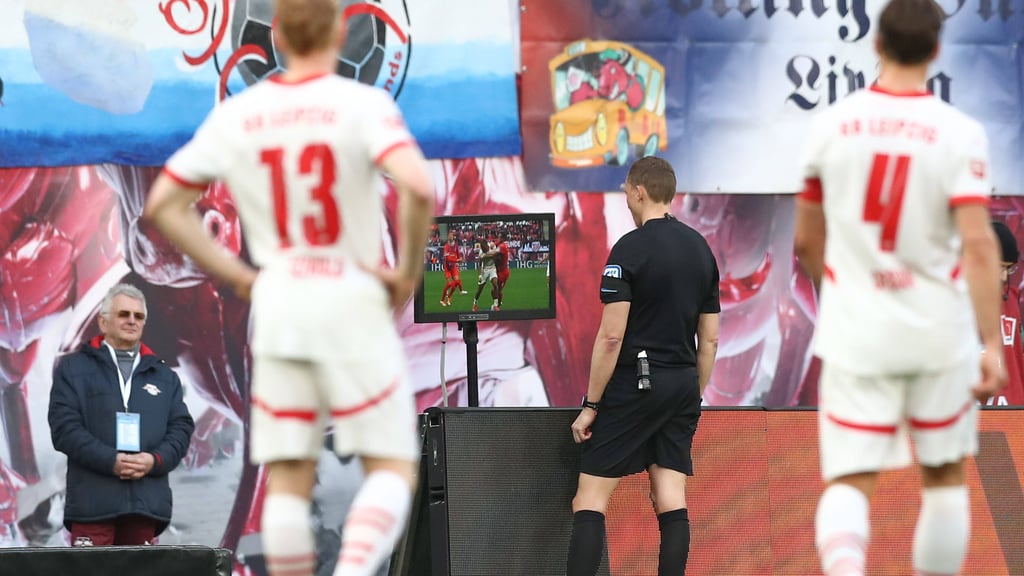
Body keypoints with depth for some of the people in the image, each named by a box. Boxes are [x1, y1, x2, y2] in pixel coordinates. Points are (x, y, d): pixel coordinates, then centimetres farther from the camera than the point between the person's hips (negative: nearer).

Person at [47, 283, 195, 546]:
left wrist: (155, 460, -7)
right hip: (93, 502, -3)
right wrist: (110, 461, -14)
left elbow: (181, 428, 14)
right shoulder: (73, 369, 11)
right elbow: (64, 427, -1)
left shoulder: (164, 376, 22)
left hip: (147, 502, 3)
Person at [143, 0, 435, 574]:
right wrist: (409, 272, -9)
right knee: (392, 467, 2)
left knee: (288, 481, 8)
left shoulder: (235, 115, 4)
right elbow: (419, 188, -24)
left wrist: (237, 274, 10)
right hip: (354, 305, -4)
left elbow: (163, 205, 9)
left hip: (277, 305, 4)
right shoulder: (363, 105, -9)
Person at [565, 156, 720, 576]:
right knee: (672, 502, 4)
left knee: (591, 496, -4)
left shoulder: (630, 249, -11)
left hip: (635, 382, -6)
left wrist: (590, 405, -9)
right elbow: (709, 340, 14)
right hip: (683, 384, 7)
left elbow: (611, 337, -14)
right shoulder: (701, 249, 11)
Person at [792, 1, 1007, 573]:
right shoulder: (960, 133, -9)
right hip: (938, 332, -1)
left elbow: (807, 241, 9)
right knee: (945, 476, 17)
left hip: (854, 332, 1)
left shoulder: (832, 124, 0)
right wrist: (993, 344, -15)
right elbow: (977, 244, -17)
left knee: (849, 482, -2)